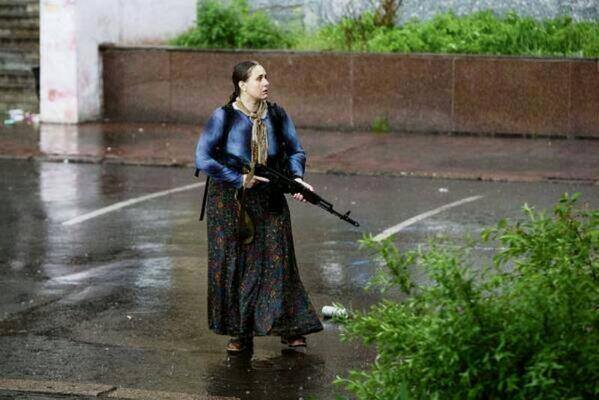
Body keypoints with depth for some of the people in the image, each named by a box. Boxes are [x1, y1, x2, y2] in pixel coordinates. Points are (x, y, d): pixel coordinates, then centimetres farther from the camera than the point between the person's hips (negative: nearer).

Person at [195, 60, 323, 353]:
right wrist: (240, 180, -17)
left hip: (269, 200, 3)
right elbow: (203, 159, -16)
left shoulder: (276, 115, 0)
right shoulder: (224, 117, -12)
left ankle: (289, 329, 8)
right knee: (234, 264, 3)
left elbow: (295, 151, 6)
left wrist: (297, 178, -13)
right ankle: (240, 332, 13)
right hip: (229, 201, -2)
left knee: (277, 261, -1)